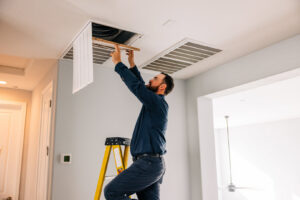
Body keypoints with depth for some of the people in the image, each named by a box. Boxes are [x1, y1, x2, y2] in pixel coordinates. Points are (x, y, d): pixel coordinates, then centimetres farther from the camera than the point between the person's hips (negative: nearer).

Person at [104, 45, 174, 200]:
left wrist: (118, 63, -5)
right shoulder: (154, 103, 17)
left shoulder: (158, 102, -11)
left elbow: (136, 86, -15)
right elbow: (141, 86, 28)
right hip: (151, 164, 10)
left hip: (148, 163, -10)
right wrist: (132, 64, 26)